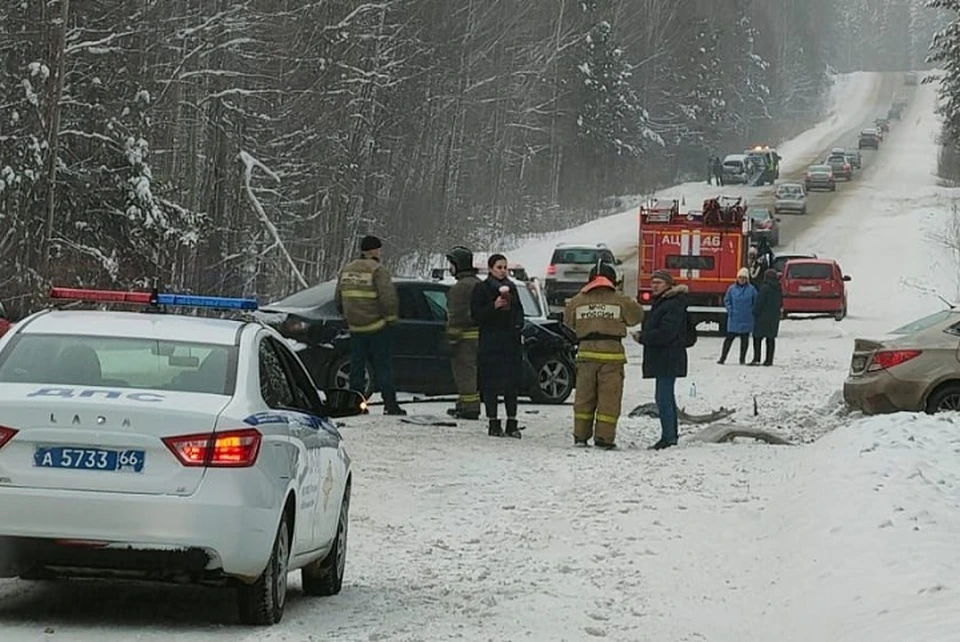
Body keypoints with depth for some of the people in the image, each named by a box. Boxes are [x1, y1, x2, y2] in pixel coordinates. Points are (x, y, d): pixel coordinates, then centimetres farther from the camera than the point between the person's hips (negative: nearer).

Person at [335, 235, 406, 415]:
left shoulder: (347, 270, 10)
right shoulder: (377, 270, -11)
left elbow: (338, 299, 17)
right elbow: (388, 297, -19)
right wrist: (391, 318, -6)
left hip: (355, 328, 5)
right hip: (377, 327, -5)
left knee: (357, 366, 10)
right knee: (383, 366, -2)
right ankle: (390, 404, -4)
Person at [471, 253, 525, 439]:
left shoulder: (511, 288, 14)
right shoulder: (481, 289, -1)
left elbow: (519, 311, 22)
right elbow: (476, 314, -8)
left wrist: (519, 327, 7)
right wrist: (494, 306, -20)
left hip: (512, 340, 5)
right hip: (490, 341, -5)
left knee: (513, 382, 3)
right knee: (491, 383, -4)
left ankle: (512, 423, 8)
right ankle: (493, 423, 2)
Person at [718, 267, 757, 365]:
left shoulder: (751, 289, -1)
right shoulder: (732, 289, 1)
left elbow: (756, 302, 7)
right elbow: (726, 301, 10)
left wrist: (751, 311, -4)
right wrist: (730, 310, -3)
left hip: (746, 320, 0)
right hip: (734, 319, 0)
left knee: (744, 339, 6)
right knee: (729, 338, -1)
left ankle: (742, 359, 13)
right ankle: (722, 358, 4)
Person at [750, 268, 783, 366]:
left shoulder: (764, 288, -14)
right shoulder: (778, 289, 7)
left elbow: (759, 303, -14)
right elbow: (780, 303, 15)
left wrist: (755, 313, -3)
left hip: (763, 317, -7)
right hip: (774, 317, 7)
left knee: (757, 337, -2)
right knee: (771, 338, 9)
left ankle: (756, 359, -9)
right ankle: (769, 359, 8)